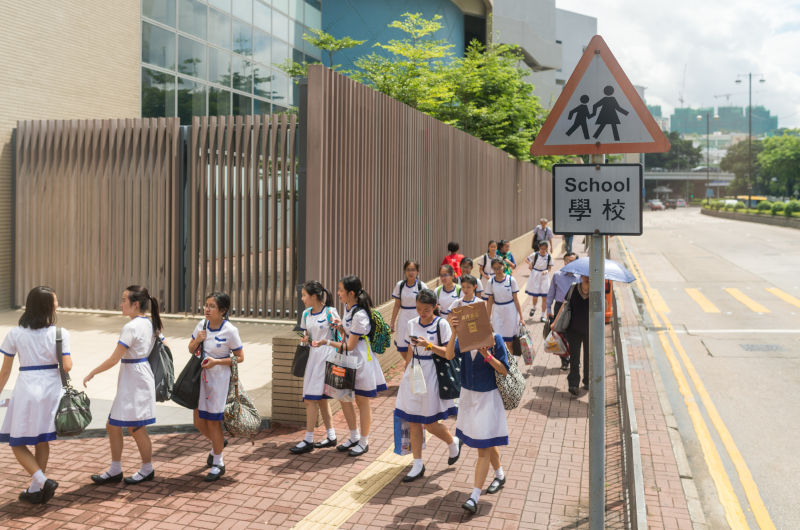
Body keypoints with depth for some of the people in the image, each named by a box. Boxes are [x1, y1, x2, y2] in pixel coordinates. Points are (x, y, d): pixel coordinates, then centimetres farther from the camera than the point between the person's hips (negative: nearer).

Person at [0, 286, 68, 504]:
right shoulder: (59, 333, -7)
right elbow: (67, 366, -12)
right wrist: (70, 359, 10)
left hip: (26, 390, -2)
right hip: (51, 389, 2)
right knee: (43, 441, 17)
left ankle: (42, 480, -6)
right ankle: (35, 490, 24)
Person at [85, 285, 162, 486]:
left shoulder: (131, 327, -18)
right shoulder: (149, 323, 8)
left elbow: (114, 359, -17)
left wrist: (91, 373, -5)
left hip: (135, 382, -10)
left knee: (136, 428, 4)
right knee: (113, 426, 15)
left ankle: (147, 469, 20)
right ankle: (115, 470, 25)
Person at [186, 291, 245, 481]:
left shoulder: (230, 331, -16)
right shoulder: (202, 325, 0)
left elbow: (240, 357, -11)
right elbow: (191, 350, 12)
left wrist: (216, 361, -21)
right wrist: (197, 340, -10)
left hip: (219, 378, -6)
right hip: (201, 376, 6)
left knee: (213, 421, 2)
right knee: (199, 422, 12)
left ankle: (218, 463, 20)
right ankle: (217, 443, 43)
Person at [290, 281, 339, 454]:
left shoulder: (330, 312, -11)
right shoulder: (306, 314, 9)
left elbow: (339, 335, -6)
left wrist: (325, 341, -22)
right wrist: (305, 339, -2)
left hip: (326, 356, -7)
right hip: (313, 356, 7)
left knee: (311, 398, -8)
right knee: (321, 398, 13)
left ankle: (308, 440, -1)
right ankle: (331, 436, 24)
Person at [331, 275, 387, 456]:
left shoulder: (360, 315, -25)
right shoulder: (348, 307, 4)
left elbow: (350, 346, -21)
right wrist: (341, 328, -6)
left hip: (361, 361, -9)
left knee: (362, 401, 5)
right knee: (344, 397, 14)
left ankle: (364, 442, 22)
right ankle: (354, 437, 32)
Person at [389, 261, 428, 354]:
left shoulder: (422, 286, -6)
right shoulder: (400, 285, 2)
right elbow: (397, 305, 8)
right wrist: (392, 322, 7)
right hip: (403, 320, 3)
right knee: (402, 348, 3)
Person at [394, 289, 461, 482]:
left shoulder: (441, 324, -9)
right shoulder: (412, 324, 7)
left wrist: (429, 344, -26)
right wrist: (404, 375, 16)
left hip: (431, 376, -5)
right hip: (413, 374, 5)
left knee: (430, 423, 1)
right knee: (413, 421, 7)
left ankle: (453, 443, 32)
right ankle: (418, 465, 18)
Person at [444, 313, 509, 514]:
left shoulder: (494, 339, -13)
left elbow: (504, 370, -12)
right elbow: (449, 355, -21)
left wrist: (487, 355, -28)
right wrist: (454, 333, -34)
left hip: (488, 396, -5)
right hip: (468, 394, 5)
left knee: (483, 447, -4)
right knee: (487, 442, 22)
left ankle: (474, 497, -2)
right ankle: (500, 475, 46)